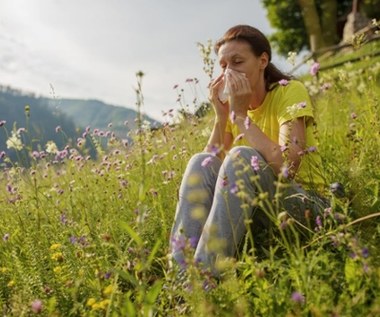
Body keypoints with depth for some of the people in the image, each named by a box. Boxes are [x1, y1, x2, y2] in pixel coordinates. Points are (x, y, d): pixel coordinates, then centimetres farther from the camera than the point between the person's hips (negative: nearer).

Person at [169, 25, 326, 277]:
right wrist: (221, 117, -13)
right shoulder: (232, 104, 5)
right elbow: (210, 171, -5)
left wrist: (241, 114, -21)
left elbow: (288, 166, -27)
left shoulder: (290, 92, -11)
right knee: (201, 162, -19)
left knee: (241, 156, -31)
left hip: (303, 203, -5)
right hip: (256, 205, 5)